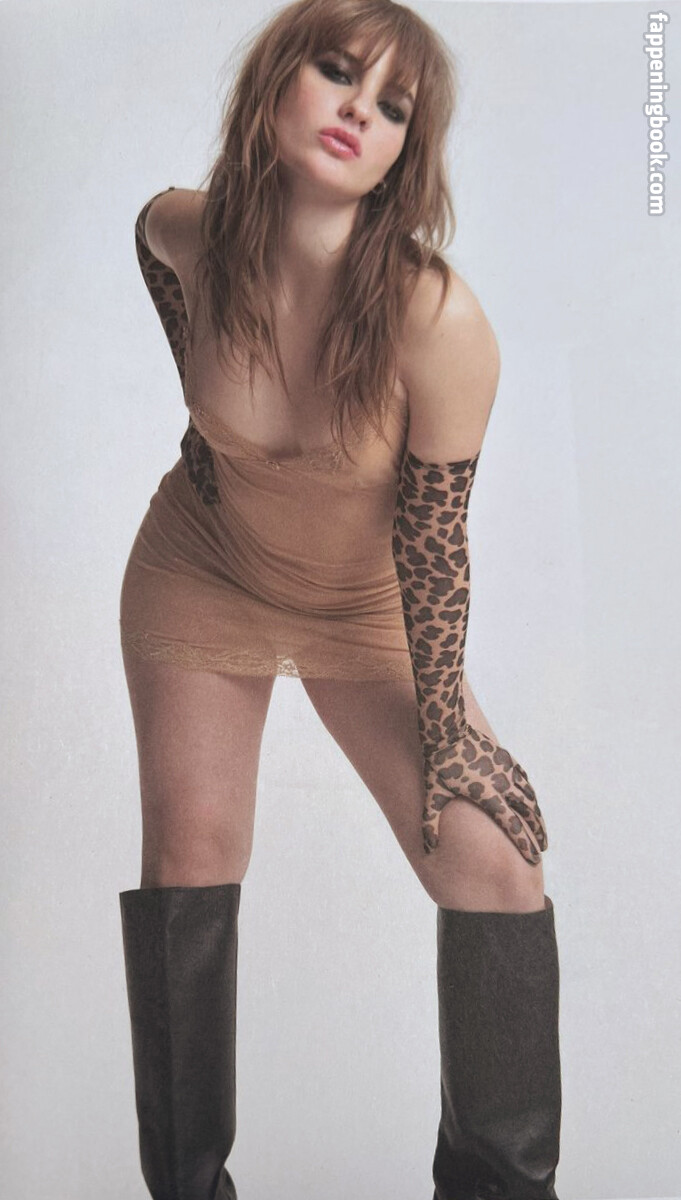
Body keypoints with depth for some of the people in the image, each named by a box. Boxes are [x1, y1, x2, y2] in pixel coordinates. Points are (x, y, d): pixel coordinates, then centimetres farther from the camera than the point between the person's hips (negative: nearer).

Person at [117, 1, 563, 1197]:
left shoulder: (438, 322, -30)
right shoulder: (183, 232, -19)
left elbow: (433, 544, -20)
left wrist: (444, 746, -13)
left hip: (368, 605, -1)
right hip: (202, 574, 2)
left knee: (494, 863, -10)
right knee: (191, 849, -2)